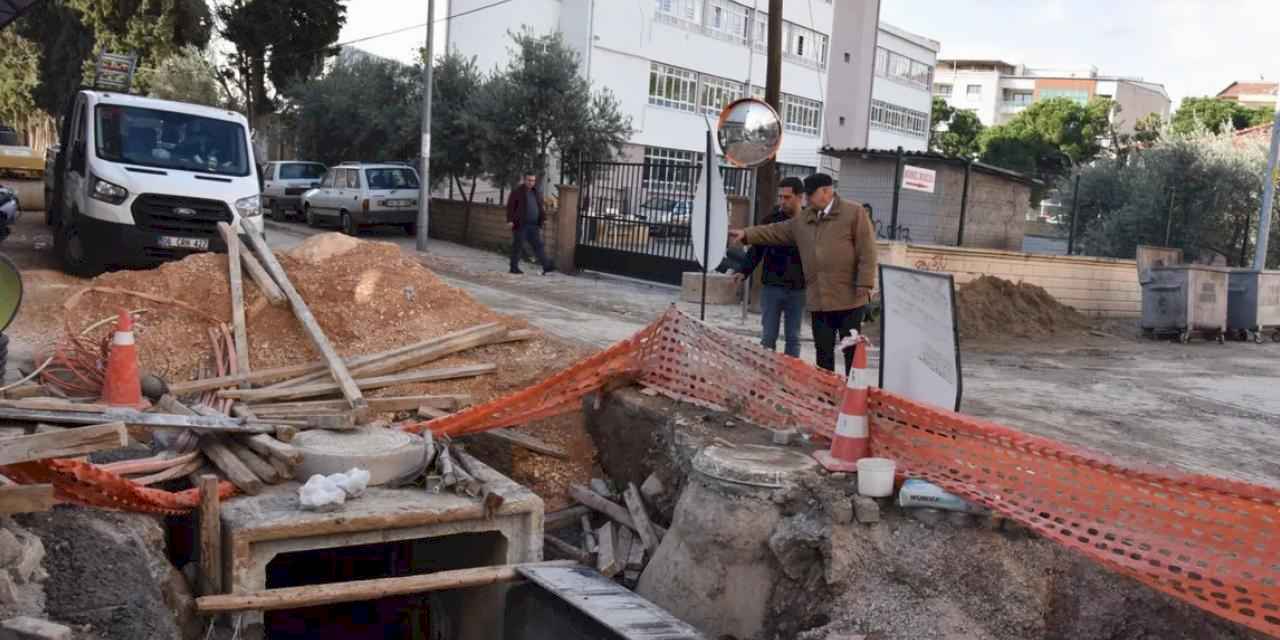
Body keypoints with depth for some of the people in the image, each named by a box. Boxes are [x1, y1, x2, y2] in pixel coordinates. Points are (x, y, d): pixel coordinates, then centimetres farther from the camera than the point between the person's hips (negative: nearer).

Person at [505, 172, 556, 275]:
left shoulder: (536, 193, 15)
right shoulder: (517, 192, -2)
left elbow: (540, 208, 20)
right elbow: (510, 207, -7)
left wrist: (544, 218, 7)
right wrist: (510, 220, -16)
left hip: (533, 225, 5)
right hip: (520, 224, -5)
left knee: (539, 245, -2)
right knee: (518, 246, 0)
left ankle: (546, 266, -8)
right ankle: (514, 267, 9)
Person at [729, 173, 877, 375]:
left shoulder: (854, 212, -5)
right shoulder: (803, 219, 13)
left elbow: (867, 252, -9)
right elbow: (776, 232, 18)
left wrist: (864, 286, -15)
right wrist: (746, 234, 7)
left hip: (849, 299, -6)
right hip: (818, 300, 6)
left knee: (852, 351, 3)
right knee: (823, 351, 13)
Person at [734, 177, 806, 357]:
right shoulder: (772, 219, 0)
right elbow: (757, 247, 2)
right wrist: (744, 271, -10)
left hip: (797, 289, 0)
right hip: (771, 286, 1)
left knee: (793, 338, 9)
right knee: (768, 337, 4)